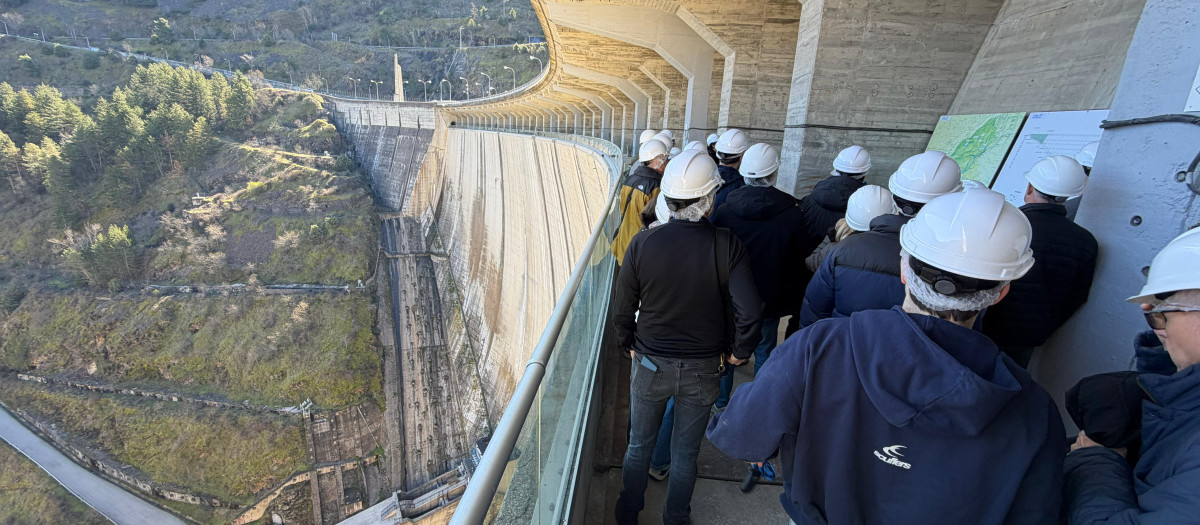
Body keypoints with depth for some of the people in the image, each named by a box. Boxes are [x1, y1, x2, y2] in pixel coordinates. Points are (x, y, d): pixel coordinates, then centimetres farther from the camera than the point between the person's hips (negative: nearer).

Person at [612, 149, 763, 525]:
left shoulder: (643, 243, -15)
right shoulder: (726, 245, -17)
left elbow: (622, 308, -8)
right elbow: (749, 311, -19)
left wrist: (629, 345, 10)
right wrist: (738, 352, -1)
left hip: (650, 365, 0)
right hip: (703, 370, 0)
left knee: (639, 445, 22)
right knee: (686, 453, 21)